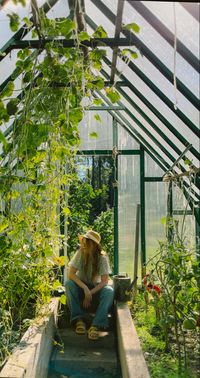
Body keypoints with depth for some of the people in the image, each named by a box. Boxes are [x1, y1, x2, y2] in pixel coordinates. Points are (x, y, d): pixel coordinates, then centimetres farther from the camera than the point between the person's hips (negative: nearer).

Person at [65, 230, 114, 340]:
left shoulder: (102, 257, -16)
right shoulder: (80, 253, -16)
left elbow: (104, 281, -18)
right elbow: (71, 274, -22)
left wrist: (90, 293, -30)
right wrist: (85, 288, -34)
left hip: (96, 287, -1)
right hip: (81, 285, 1)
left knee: (109, 291, -31)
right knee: (68, 283, -31)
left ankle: (96, 325, -31)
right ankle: (78, 319, -24)